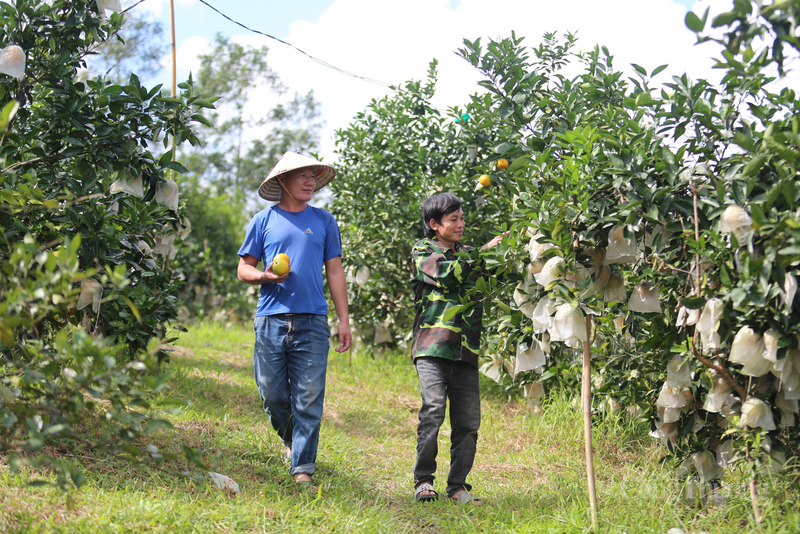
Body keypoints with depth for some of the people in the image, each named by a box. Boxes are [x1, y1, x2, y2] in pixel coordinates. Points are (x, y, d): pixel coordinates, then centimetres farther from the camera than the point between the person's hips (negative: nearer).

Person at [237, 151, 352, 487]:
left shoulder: (324, 221, 14)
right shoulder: (264, 221, 10)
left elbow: (335, 272, 14)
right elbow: (243, 269, 12)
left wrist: (344, 320, 7)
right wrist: (265, 276, -11)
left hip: (312, 321, 0)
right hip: (271, 319, 0)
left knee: (309, 397, -6)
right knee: (272, 394, 3)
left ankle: (302, 468, 0)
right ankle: (290, 437, 32)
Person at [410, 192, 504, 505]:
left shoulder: (468, 254, 22)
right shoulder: (423, 252, 7)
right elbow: (446, 274, -11)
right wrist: (483, 253, -13)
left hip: (465, 349, 5)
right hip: (432, 346, -5)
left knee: (468, 420, 1)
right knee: (433, 409, -17)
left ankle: (458, 486, 10)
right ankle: (423, 480, -4)